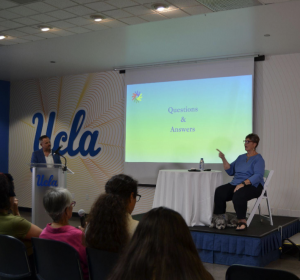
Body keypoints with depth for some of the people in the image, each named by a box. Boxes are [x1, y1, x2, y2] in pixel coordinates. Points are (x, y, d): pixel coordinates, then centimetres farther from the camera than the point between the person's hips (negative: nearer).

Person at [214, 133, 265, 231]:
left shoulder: (258, 159, -3)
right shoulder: (241, 157, 20)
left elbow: (258, 176, -18)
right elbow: (230, 171, 17)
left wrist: (243, 184, -29)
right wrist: (223, 159, 3)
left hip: (253, 186, -7)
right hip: (236, 184, 7)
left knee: (238, 195, -38)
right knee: (219, 192, -20)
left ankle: (242, 221, -24)